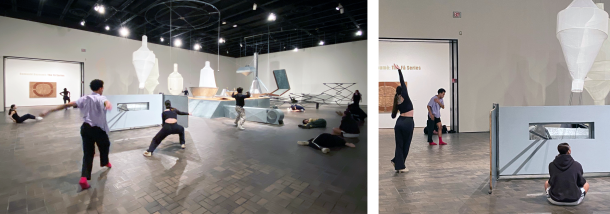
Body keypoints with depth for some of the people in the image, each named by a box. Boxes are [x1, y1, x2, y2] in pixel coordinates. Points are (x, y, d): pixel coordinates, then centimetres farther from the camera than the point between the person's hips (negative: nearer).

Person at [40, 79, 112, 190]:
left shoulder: (85, 99, 7)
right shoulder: (101, 98, -11)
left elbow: (67, 105, 6)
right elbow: (106, 102, -38)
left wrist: (49, 111, 13)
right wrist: (108, 104, -62)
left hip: (85, 128, 5)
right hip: (98, 129, -5)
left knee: (88, 153, 7)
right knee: (105, 145, 24)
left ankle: (84, 178, -5)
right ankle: (105, 162, 48)